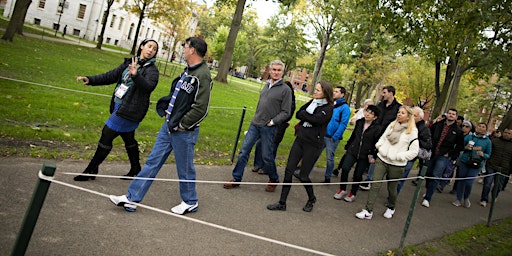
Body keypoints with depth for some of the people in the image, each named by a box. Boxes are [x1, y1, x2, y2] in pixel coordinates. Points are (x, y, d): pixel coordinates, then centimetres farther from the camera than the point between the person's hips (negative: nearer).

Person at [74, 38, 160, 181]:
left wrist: (136, 75, -45)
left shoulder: (151, 70, -11)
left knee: (106, 136, -5)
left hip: (130, 110, -8)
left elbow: (149, 86, -29)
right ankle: (135, 169, 35)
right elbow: (111, 76, 15)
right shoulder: (130, 63, 10)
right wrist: (90, 80, 7)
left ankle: (91, 170, 8)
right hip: (119, 106, 8)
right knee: (128, 139, 18)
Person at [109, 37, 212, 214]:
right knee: (152, 162, 12)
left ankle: (190, 202, 30)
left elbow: (201, 109, -24)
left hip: (183, 132, -9)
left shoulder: (203, 75, -19)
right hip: (168, 126, 9)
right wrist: (166, 112, 11)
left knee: (185, 169, 7)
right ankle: (132, 198, 22)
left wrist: (182, 125, -16)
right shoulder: (188, 71, 11)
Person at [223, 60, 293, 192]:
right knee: (244, 151, 5)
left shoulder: (285, 89, -7)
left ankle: (273, 180, 27)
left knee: (267, 156, 3)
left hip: (268, 128, -6)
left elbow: (286, 112, -9)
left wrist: (273, 122, -15)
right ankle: (236, 179, 16)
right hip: (254, 124, 6)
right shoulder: (266, 85, 12)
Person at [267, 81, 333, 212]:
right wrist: (309, 116, -11)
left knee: (303, 176, 1)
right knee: (288, 171, 2)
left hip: (313, 145, -6)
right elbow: (298, 114, 3)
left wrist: (304, 114, -8)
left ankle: (311, 199, 31)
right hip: (300, 140, 6)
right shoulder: (312, 102, 9)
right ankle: (282, 203, 12)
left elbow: (316, 119, -22)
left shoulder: (328, 108, -8)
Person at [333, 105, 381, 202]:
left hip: (365, 155, -3)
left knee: (357, 174, 3)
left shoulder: (377, 128, -9)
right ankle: (342, 189, 8)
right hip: (352, 151, 3)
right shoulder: (359, 122, 5)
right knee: (345, 168, -12)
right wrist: (347, 147, 19)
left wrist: (373, 156, -12)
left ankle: (353, 193, 25)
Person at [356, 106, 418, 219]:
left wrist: (397, 156, -14)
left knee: (392, 188, 13)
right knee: (375, 185, -2)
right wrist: (379, 145, -3)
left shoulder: (412, 131, -7)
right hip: (382, 160, 3)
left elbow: (414, 151, -10)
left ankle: (391, 208, 39)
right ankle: (368, 211, 1)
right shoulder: (392, 125, 7)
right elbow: (382, 138, 18)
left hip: (396, 165, -3)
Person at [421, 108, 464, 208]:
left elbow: (460, 146, 5)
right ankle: (428, 191, 30)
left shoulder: (458, 131, 1)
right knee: (428, 173, 9)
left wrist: (450, 154, -3)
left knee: (435, 176, -10)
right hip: (432, 154, 3)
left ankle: (427, 198, -7)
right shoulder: (437, 125, 4)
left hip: (444, 156, -3)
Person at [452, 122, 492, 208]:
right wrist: (472, 148, -9)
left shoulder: (487, 141, 4)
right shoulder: (469, 137, 5)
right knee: (461, 180, 5)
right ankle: (459, 199, 19)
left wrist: (483, 154, -14)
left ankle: (466, 198, 20)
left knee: (469, 182, -9)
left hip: (476, 165, -1)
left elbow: (488, 155, 8)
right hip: (464, 162, 1)